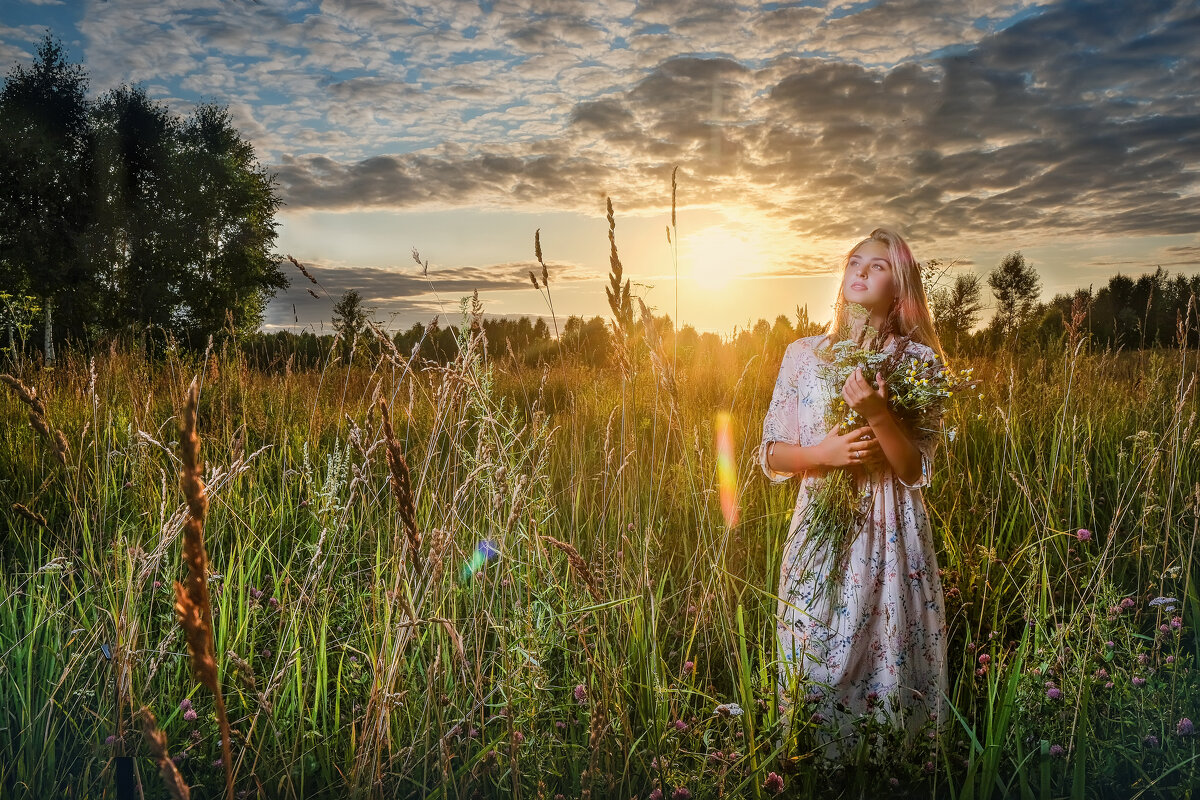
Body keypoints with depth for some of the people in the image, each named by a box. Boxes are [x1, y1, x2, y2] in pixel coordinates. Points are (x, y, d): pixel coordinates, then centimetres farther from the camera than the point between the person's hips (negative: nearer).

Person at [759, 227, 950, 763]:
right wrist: (822, 453, -14)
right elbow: (771, 455, 5)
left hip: (889, 536, -1)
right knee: (814, 664, 7)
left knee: (888, 661, 4)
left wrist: (878, 414, -22)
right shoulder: (803, 353, 4)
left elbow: (915, 472, -6)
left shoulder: (920, 361, 1)